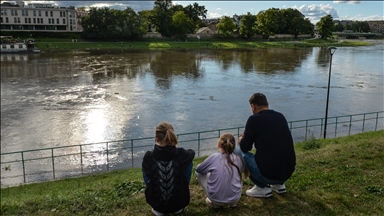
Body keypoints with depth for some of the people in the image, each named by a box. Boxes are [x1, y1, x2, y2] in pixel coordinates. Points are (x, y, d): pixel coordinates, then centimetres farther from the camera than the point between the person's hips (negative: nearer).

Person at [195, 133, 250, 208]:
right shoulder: (238, 159, -2)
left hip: (216, 199, -3)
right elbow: (245, 171, 21)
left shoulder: (214, 157, -10)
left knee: (199, 173, 16)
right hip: (234, 199, 3)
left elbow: (198, 169, 6)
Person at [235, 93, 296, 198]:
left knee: (237, 151, 10)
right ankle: (279, 184, 23)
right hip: (288, 172, 7)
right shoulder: (281, 116, 10)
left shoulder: (254, 119, -9)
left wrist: (241, 139, 21)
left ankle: (262, 188, 9)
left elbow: (245, 148, -2)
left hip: (268, 174, -7)